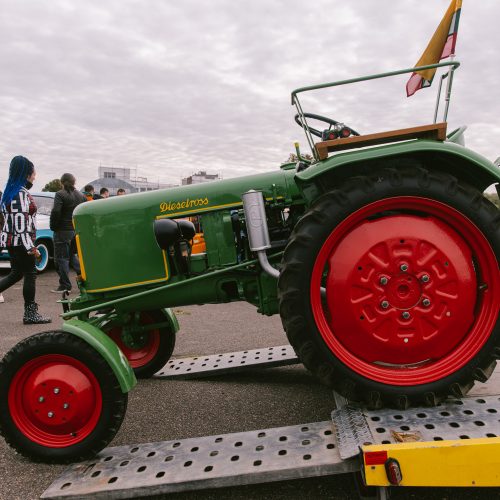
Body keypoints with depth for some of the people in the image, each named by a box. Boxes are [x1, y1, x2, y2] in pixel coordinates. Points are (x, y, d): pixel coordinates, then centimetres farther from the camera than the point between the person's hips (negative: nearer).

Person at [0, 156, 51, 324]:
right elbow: (21, 222, -22)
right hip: (20, 241, -9)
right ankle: (30, 313, 8)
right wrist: (31, 247, -21)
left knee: (16, 273, 18)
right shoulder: (21, 193, -16)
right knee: (30, 274, 0)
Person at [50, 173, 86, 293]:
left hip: (63, 231, -6)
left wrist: (53, 227, -8)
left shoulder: (60, 194, -9)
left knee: (61, 258, 2)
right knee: (71, 255, 22)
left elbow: (56, 212, -20)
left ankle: (65, 286, 4)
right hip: (77, 231, 6)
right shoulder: (81, 196, 8)